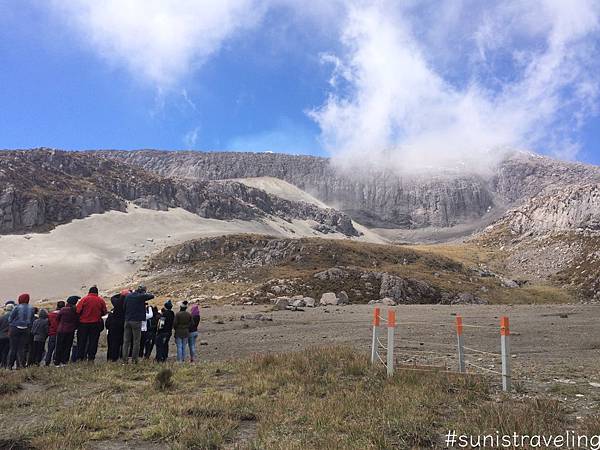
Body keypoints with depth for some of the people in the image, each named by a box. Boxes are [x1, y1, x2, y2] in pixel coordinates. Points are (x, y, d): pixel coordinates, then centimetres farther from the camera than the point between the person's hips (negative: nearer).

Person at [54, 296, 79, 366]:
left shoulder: (63, 310, -10)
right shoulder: (76, 311, -5)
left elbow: (57, 318, 3)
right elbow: (77, 321, 2)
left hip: (61, 331, -1)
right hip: (70, 331, 1)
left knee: (59, 347, 8)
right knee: (68, 347, 10)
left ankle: (57, 362, 10)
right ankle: (64, 361, 8)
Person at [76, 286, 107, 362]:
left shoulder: (84, 299, -5)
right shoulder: (101, 300, 0)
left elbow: (78, 311, -9)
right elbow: (104, 312, 6)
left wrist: (81, 316, 10)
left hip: (83, 323, -1)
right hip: (96, 324, 1)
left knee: (82, 341, 9)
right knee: (93, 341, 6)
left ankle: (80, 356, 11)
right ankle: (91, 357, 4)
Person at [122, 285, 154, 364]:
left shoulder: (128, 296, 8)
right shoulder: (141, 296, -9)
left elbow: (124, 307, 14)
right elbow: (152, 296, 0)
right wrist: (145, 294, 15)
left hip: (127, 320, 5)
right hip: (136, 321, -5)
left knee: (126, 341, 9)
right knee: (136, 341, 3)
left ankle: (125, 359, 8)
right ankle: (134, 359, 2)